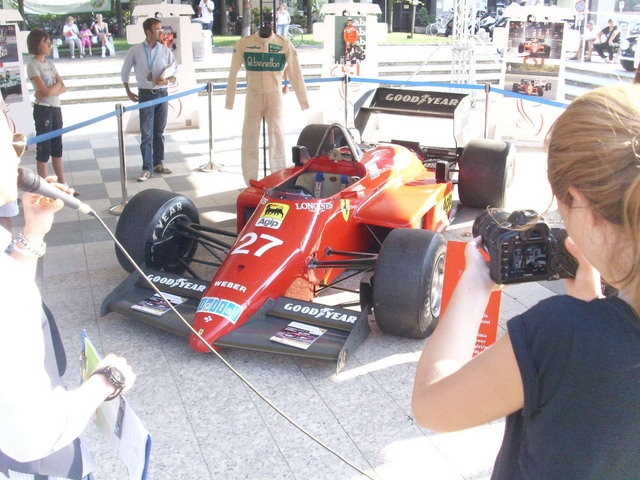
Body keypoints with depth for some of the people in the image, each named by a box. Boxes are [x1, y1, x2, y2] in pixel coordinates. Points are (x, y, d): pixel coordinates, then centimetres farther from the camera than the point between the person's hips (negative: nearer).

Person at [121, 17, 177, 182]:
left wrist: (167, 81, -16)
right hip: (145, 95, -2)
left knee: (159, 131, 10)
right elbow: (125, 72, 10)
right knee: (146, 133, -3)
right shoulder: (135, 51, -2)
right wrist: (128, 92, 9)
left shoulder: (166, 51, 2)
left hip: (162, 94, 2)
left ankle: (158, 163, 22)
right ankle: (147, 168, 1)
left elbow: (175, 73, 5)